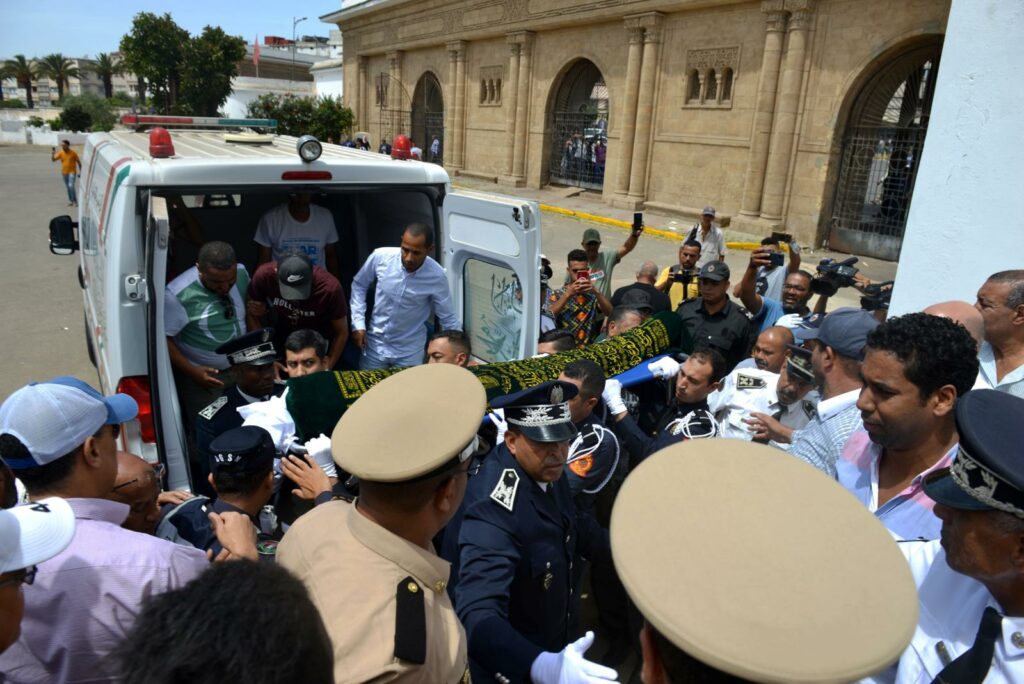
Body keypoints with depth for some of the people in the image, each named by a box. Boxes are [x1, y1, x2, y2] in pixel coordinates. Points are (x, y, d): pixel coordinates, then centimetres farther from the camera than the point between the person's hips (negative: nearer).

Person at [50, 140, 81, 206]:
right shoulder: (60, 153, 0)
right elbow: (53, 159, -1)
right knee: (68, 188, 10)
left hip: (72, 172, -4)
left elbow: (78, 162, 0)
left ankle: (75, 201, -12)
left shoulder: (73, 153, -7)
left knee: (71, 186, -18)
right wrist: (53, 153, -20)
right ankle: (71, 201, 19)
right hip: (64, 173, 4)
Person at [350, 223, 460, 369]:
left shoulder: (437, 277, -20)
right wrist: (358, 323, -4)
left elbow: (448, 319, -7)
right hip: (375, 344, 2)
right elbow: (359, 285, 1)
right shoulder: (380, 256, -17)